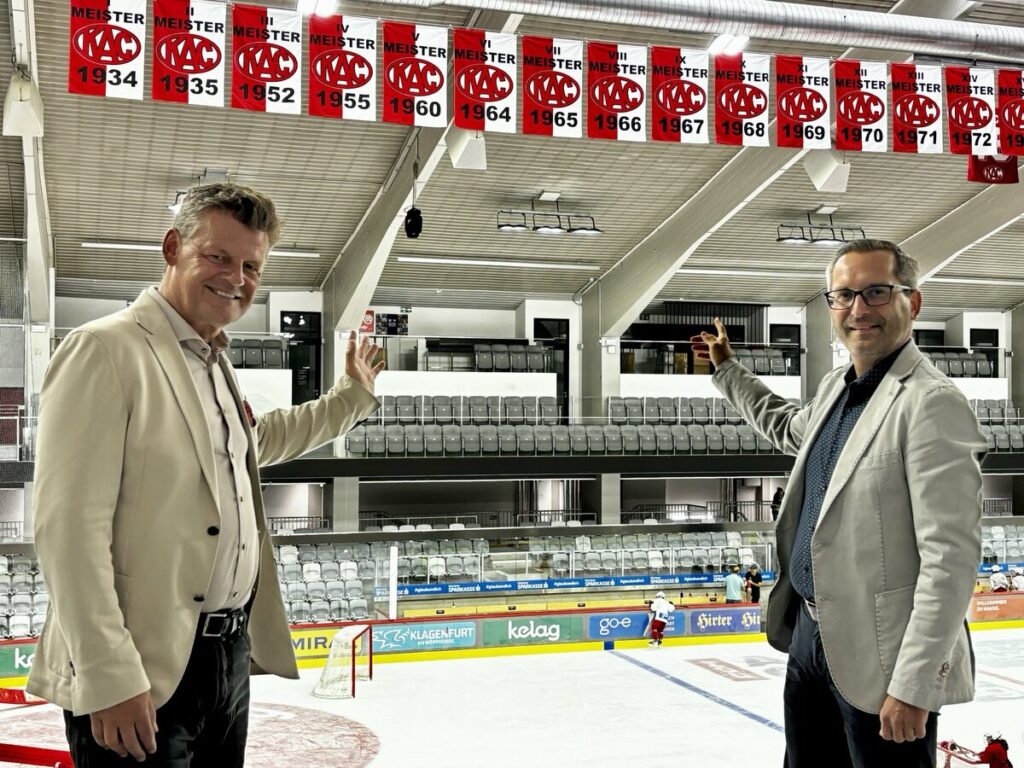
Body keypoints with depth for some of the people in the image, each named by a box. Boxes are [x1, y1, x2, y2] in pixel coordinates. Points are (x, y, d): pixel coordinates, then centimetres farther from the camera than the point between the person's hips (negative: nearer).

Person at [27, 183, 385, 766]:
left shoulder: (216, 364, 14)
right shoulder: (106, 349, -12)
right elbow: (70, 526, -19)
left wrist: (354, 393, 34)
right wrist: (110, 677, -22)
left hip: (230, 653, 8)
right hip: (146, 674, -8)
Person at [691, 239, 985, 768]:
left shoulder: (933, 402, -18)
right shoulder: (834, 388, 9)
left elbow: (951, 559, -23)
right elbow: (791, 428, 34)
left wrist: (913, 688, -24)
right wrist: (727, 369, 35)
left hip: (879, 654, -8)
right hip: (810, 631, 9)